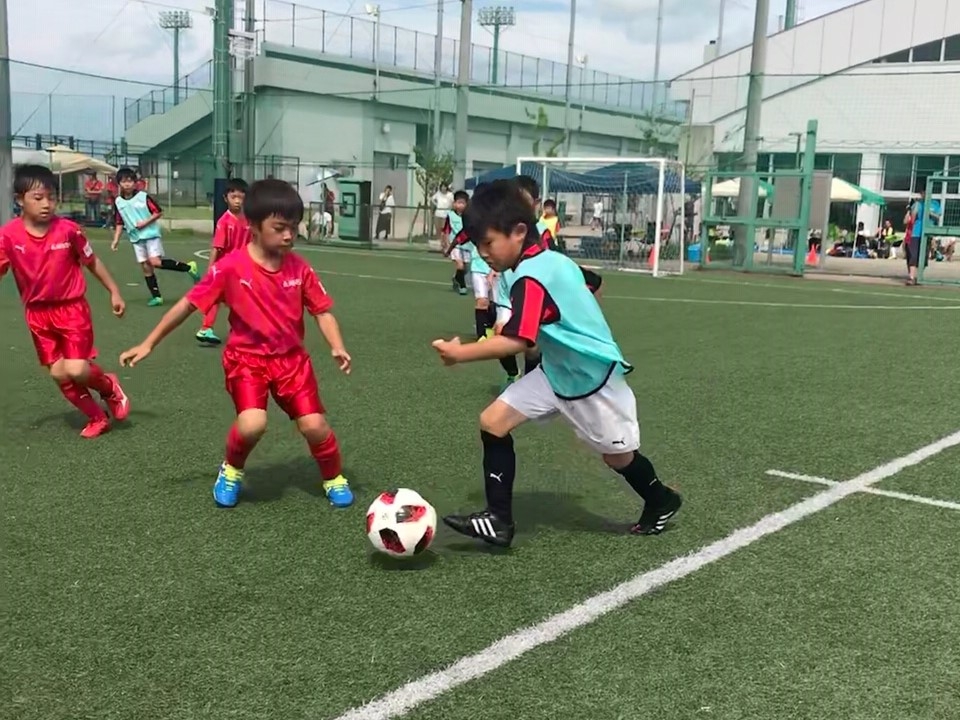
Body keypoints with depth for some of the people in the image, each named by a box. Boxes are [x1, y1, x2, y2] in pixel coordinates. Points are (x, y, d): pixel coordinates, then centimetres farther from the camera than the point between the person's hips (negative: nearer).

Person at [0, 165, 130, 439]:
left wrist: (114, 292, 5)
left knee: (77, 370, -13)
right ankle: (97, 417, 25)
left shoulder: (68, 229, -12)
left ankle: (110, 387, 21)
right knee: (59, 374, 5)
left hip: (72, 308, -2)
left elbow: (92, 262, 1)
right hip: (38, 314, 3)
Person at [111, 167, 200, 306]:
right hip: (136, 238, 5)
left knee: (155, 262, -19)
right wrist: (116, 240, 2)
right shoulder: (118, 202, 3)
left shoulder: (143, 197, -9)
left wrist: (145, 222, -16)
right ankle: (156, 296, 10)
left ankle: (189, 267, -7)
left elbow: (159, 212, -6)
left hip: (151, 234, -5)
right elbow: (119, 223, 10)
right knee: (145, 267, 4)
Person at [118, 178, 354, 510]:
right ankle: (231, 471, 10)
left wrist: (337, 347, -18)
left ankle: (334, 478, 21)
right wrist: (148, 344, -7)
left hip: (291, 358, 3)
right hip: (246, 357, -2)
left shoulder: (299, 268, -6)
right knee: (252, 424, -24)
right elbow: (188, 304, -9)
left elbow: (322, 310, 0)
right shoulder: (230, 267, -14)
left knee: (314, 425, -9)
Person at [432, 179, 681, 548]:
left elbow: (516, 341, -38)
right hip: (557, 371, 9)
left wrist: (461, 353, -34)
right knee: (493, 421, -6)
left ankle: (661, 501, 43)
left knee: (618, 456, 12)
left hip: (593, 376, -9)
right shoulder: (554, 260, -1)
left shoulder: (532, 278, -28)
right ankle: (499, 520, -2)